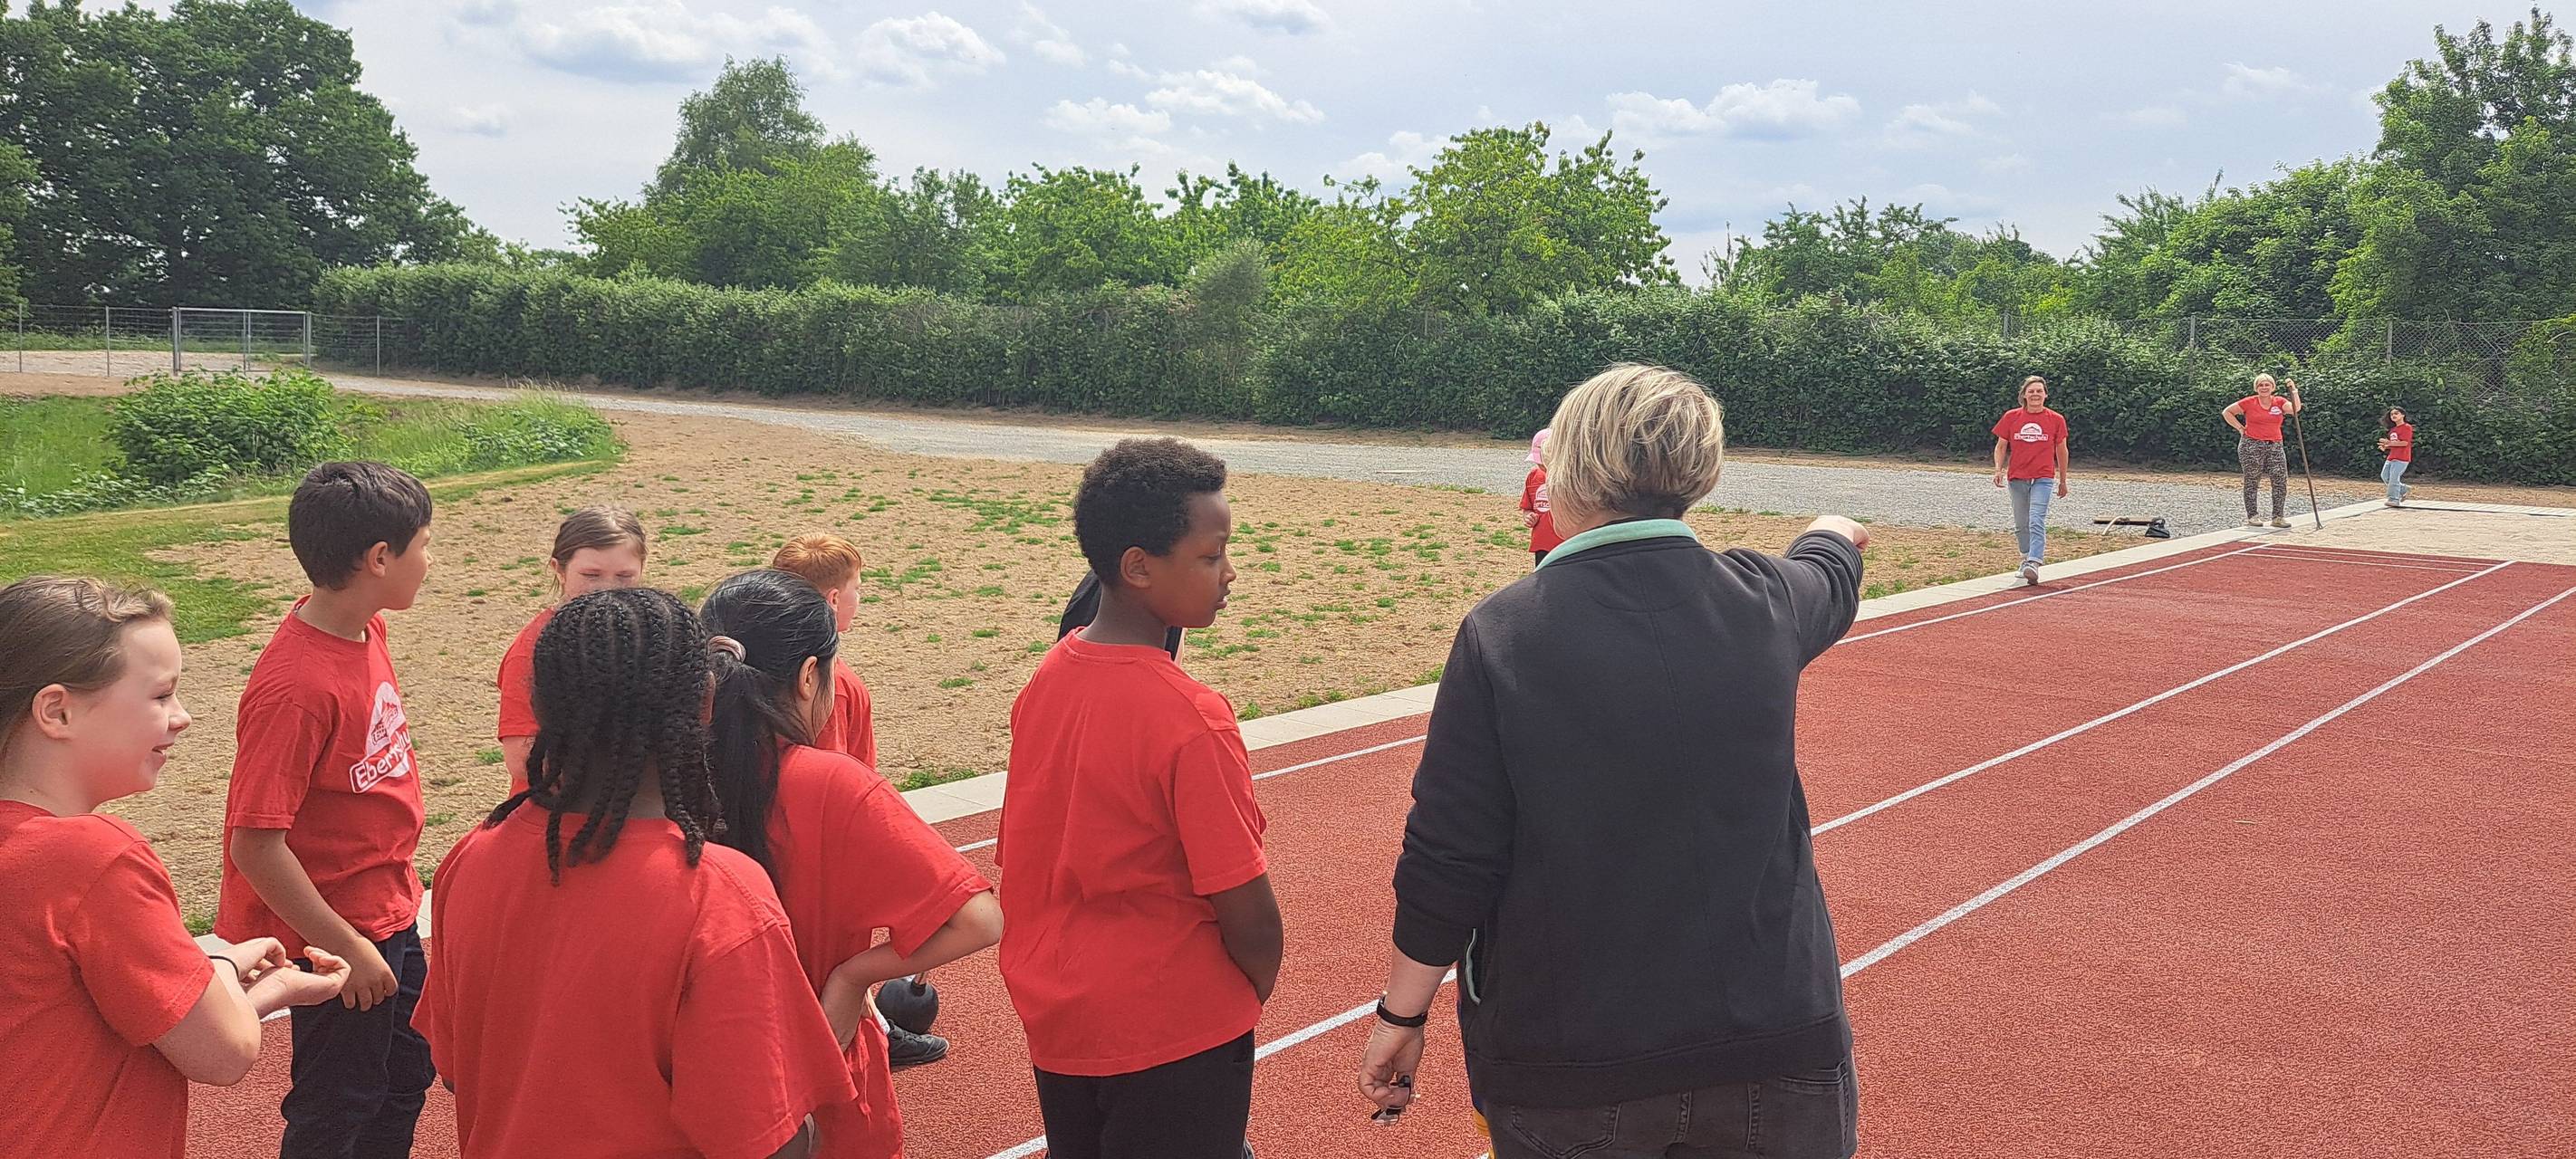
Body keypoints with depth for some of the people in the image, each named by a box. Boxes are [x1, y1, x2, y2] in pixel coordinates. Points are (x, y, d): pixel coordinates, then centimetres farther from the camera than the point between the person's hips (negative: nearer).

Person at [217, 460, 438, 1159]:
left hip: (391, 911, 8)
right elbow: (255, 845, -26)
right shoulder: (297, 684, -29)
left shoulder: (365, 629, -3)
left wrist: (401, 885, 15)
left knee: (408, 1073, 22)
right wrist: (346, 947, -20)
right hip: (340, 931, -8)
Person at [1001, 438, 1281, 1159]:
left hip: (1053, 1019, 7)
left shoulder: (1044, 681, -4)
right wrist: (1255, 992, -1)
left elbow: (1028, 860, 5)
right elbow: (1249, 916, -21)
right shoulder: (1191, 720, -25)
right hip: (1174, 1037, -7)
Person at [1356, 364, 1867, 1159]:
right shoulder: (1764, 600, -5)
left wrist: (1403, 1012, 2)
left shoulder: (1499, 635, -14)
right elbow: (1830, 577, 21)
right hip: (1776, 1035, 2)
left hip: (1563, 1068, -2)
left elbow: (1446, 863, -12)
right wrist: (1833, 536, 45)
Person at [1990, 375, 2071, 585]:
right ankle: (2026, 558, 31)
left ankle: (2033, 565, -25)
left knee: (2037, 522, -16)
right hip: (2017, 477, 3)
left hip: (2043, 478, -3)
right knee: (2021, 524, 13)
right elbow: (2001, 446, 8)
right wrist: (1999, 470, -8)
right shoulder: (2011, 417, 3)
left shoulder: (2056, 420, 1)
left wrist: (2063, 481, 13)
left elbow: (2061, 451, 10)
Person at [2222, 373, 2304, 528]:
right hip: (2251, 446, -3)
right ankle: (2251, 516, 9)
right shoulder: (2249, 402, -2)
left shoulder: (2280, 402, 5)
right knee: (2252, 481, 2)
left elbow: (2295, 409, -12)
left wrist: (2294, 391, -18)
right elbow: (2227, 412, 6)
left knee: (2281, 480, -4)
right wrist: (2240, 428, 0)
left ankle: (2277, 517, 3)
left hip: (2275, 446, 3)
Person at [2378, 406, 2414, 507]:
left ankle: (2394, 499, -5)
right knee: (2385, 476, 8)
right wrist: (2385, 447, 5)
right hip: (2391, 457, 9)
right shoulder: (2392, 429, 19)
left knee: (2394, 478, -12)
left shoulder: (2407, 427, -8)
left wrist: (2389, 443, -18)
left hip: (2401, 458, -9)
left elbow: (2405, 443, -18)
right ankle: (2404, 489, 22)